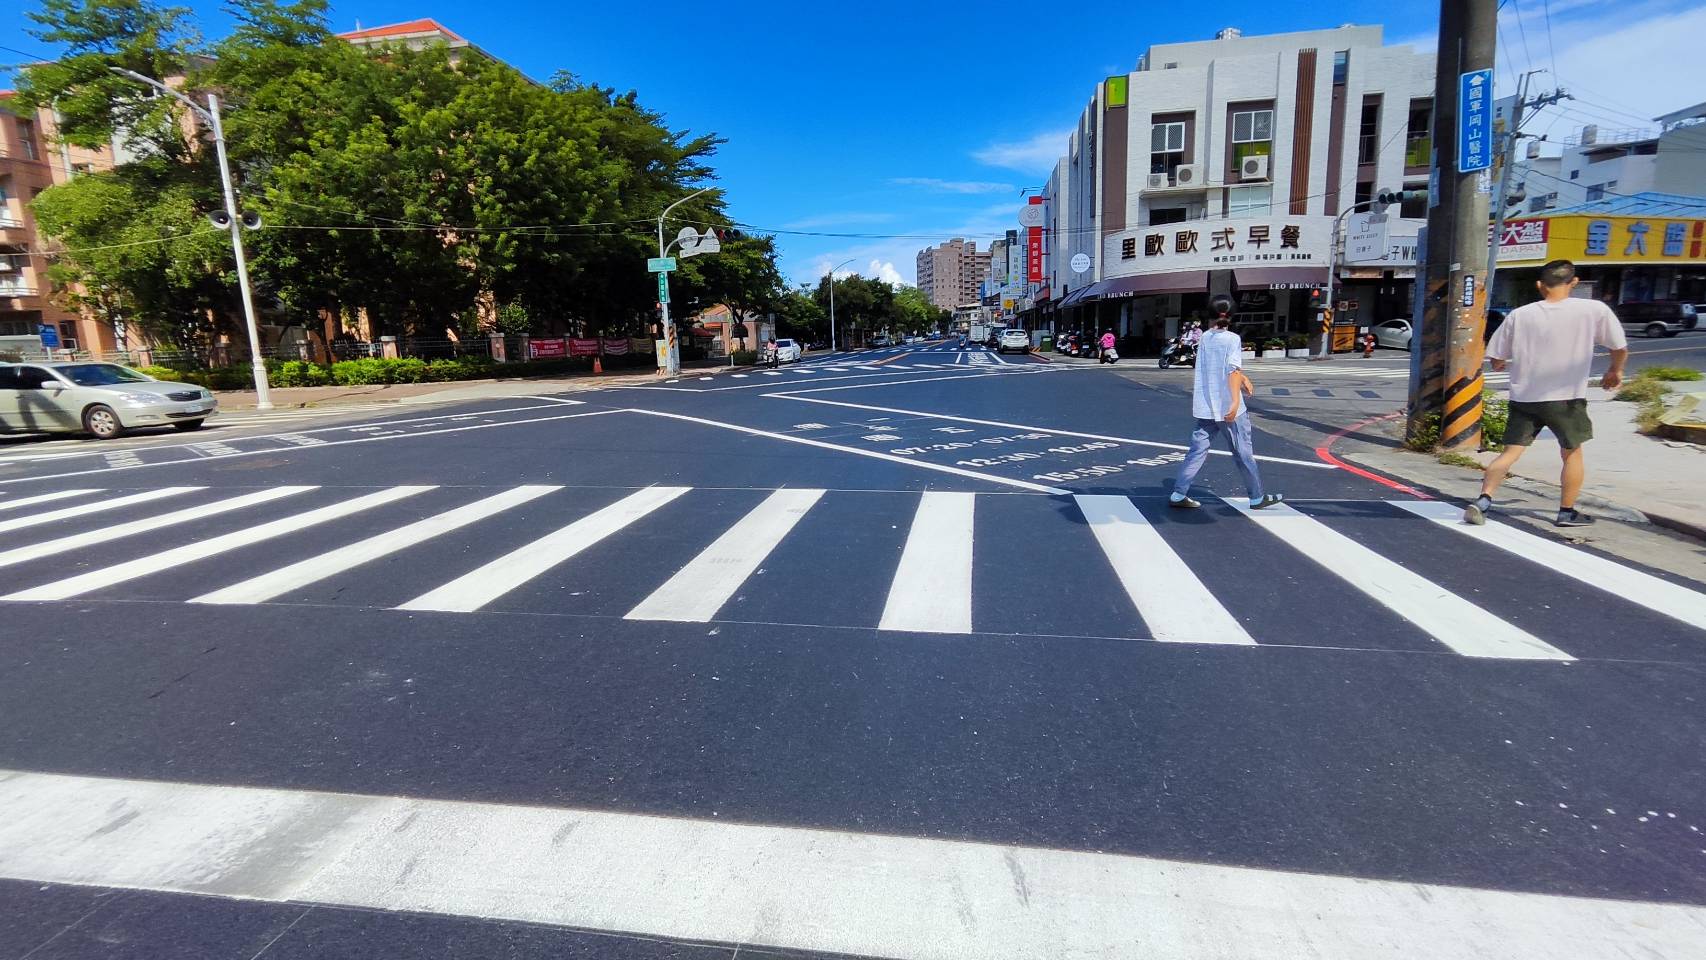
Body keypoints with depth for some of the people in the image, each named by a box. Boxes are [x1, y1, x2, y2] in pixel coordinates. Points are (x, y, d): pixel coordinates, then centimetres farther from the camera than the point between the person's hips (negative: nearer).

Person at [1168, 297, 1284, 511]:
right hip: (1228, 407, -5)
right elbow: (1234, 370, -21)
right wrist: (1236, 401, -28)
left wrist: (1242, 377, 31)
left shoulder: (1205, 338, 10)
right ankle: (1257, 497, 18)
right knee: (1243, 452, 6)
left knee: (1197, 451, 7)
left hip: (1205, 408, 6)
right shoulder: (1233, 339, -10)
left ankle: (1178, 494, 2)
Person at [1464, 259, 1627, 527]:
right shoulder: (1595, 310, -6)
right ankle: (1567, 512, 23)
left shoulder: (1519, 315, -2)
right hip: (1566, 397, -1)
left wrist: (1505, 363, 26)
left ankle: (1483, 500, -9)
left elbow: (1497, 360, 2)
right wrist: (1615, 371, 21)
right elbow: (1621, 349, 1)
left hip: (1523, 397, 1)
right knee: (1572, 453, 16)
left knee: (1511, 452, 5)